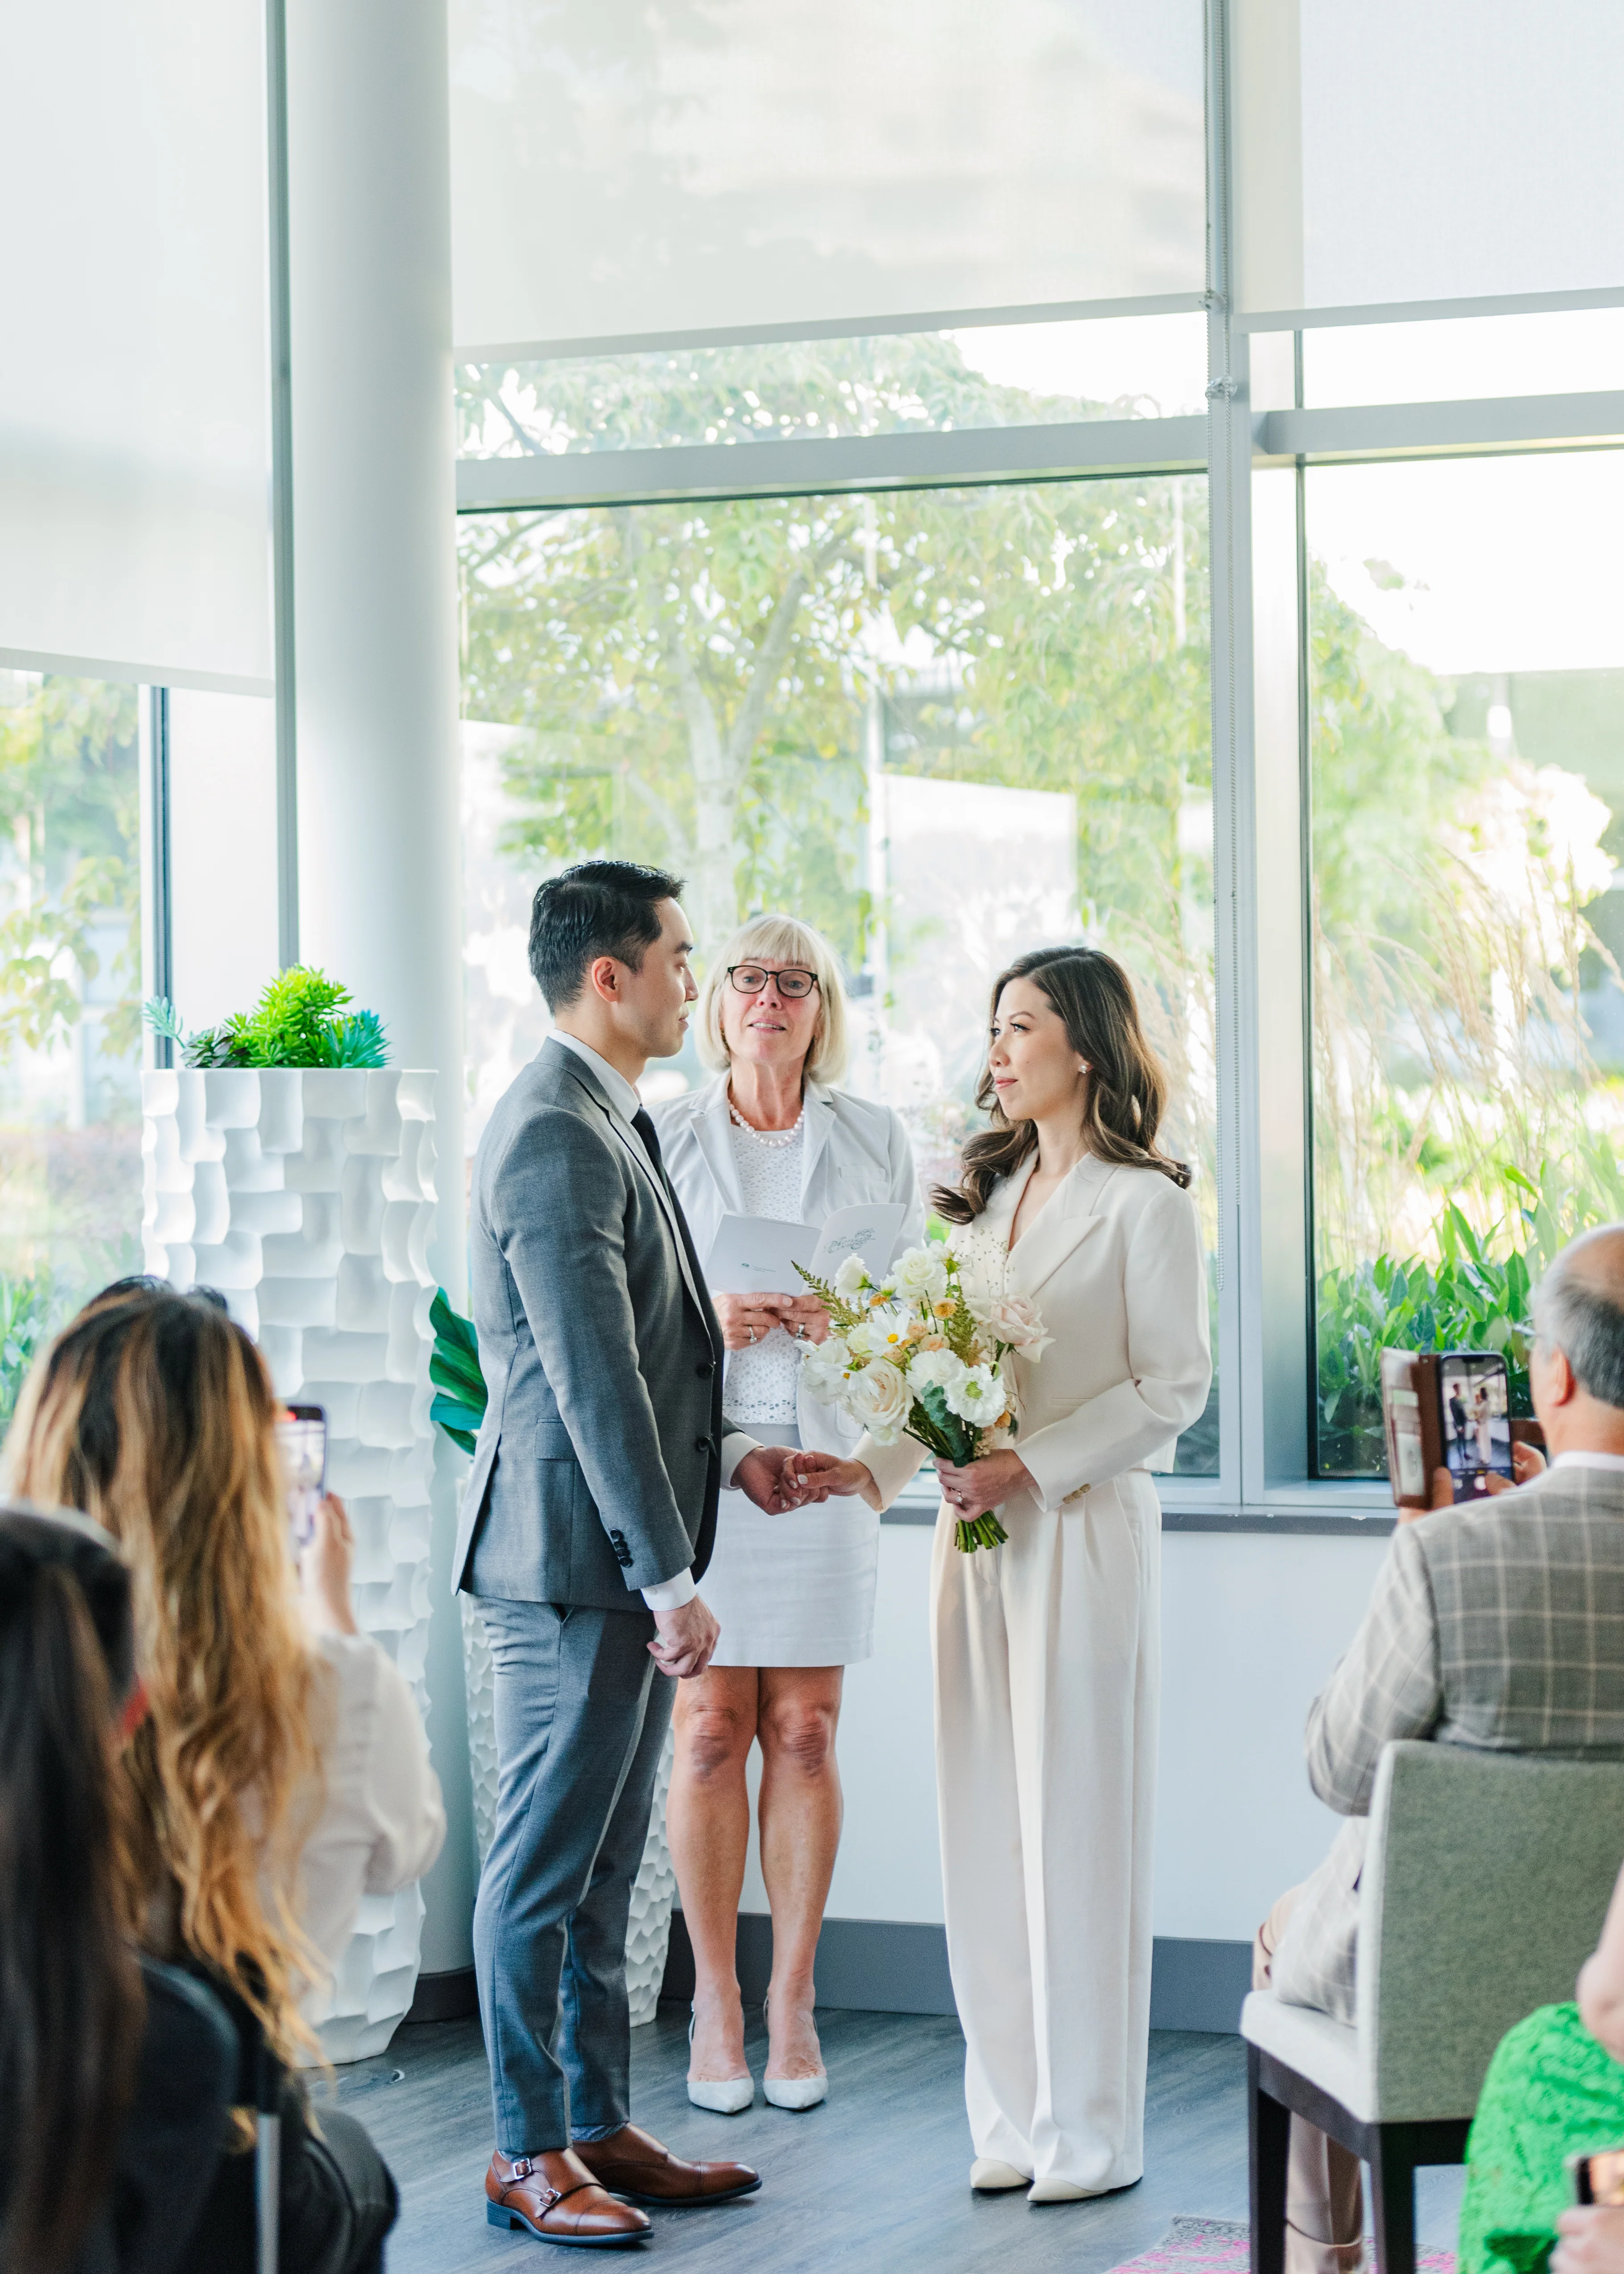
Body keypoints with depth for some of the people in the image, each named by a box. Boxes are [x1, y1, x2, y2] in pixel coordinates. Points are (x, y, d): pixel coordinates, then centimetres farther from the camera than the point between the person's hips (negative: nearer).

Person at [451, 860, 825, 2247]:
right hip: (575, 1558, -10)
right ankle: (528, 2156, 6)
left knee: (603, 1866, 15)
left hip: (621, 1558, 11)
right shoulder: (556, 1138, -18)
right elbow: (592, 1378, -22)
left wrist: (726, 1454, 17)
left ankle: (601, 2128, 23)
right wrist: (671, 1581, -21)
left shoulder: (605, 1124, 15)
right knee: (547, 1864, -2)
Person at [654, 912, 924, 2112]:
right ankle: (715, 2004, 8)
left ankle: (793, 2003, 10)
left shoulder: (877, 1141, 9)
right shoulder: (660, 1138, 6)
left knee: (805, 1734, 1)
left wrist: (846, 1317, -10)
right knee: (711, 1732, -2)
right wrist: (704, 1322, -12)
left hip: (828, 1458, 1)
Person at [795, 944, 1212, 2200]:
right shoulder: (988, 1195, 16)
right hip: (977, 1532, 7)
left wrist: (1029, 1469, -16)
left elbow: (1172, 1386, -9)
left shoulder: (1144, 1203, -5)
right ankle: (1013, 2117, 13)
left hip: (1084, 1531, -6)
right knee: (987, 1824, 6)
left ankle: (1090, 2132, 5)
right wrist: (870, 1466, 1)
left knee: (1077, 1822, -3)